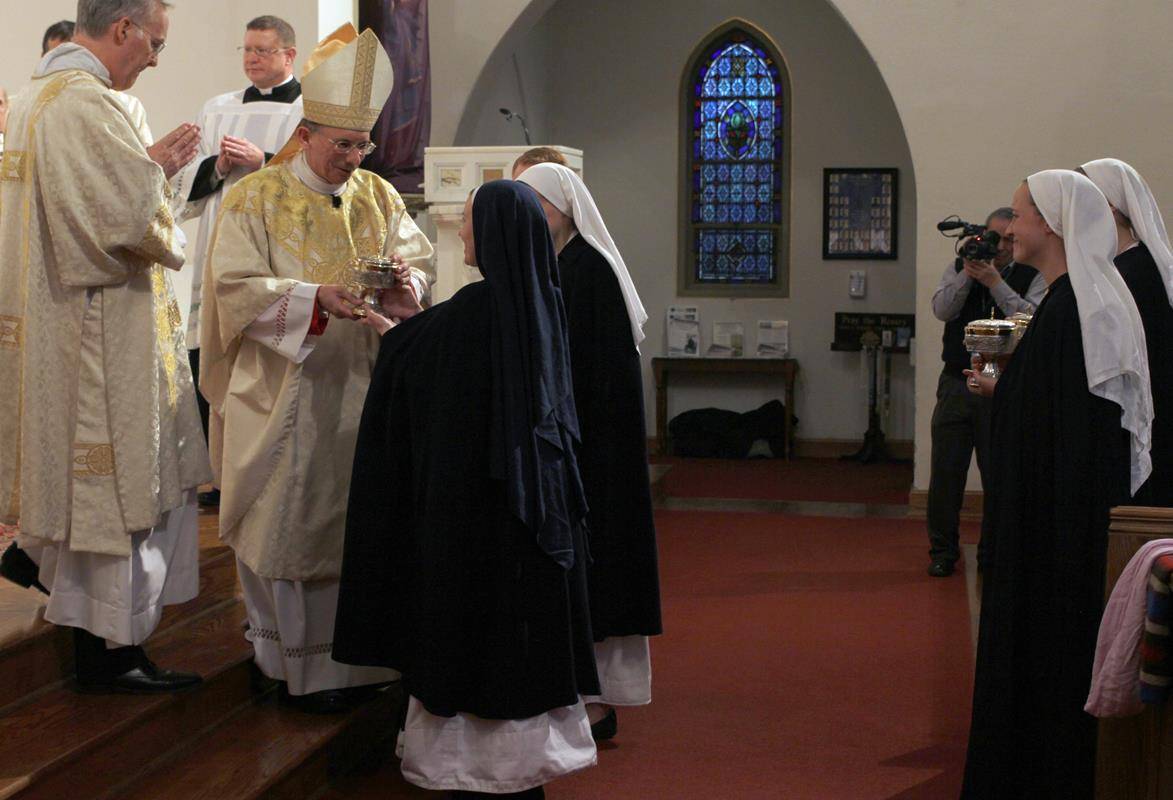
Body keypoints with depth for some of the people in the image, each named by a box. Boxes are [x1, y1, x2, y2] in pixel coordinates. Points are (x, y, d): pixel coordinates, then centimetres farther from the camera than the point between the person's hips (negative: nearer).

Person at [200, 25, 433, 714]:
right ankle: (295, 662, 11)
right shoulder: (256, 199, -2)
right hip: (284, 393, -4)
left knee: (353, 520, 6)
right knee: (288, 522, 0)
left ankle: (348, 658, 16)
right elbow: (236, 284, -10)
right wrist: (317, 296, -22)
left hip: (361, 389, 4)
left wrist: (401, 276, -14)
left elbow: (418, 257, 10)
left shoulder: (378, 196, 11)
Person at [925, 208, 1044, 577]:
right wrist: (968, 274, -18)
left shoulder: (1032, 277, 3)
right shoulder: (959, 269, 8)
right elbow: (942, 309, -7)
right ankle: (943, 550, 16)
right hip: (957, 383, 2)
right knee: (946, 470, 3)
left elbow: (1032, 320, -14)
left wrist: (995, 282, -20)